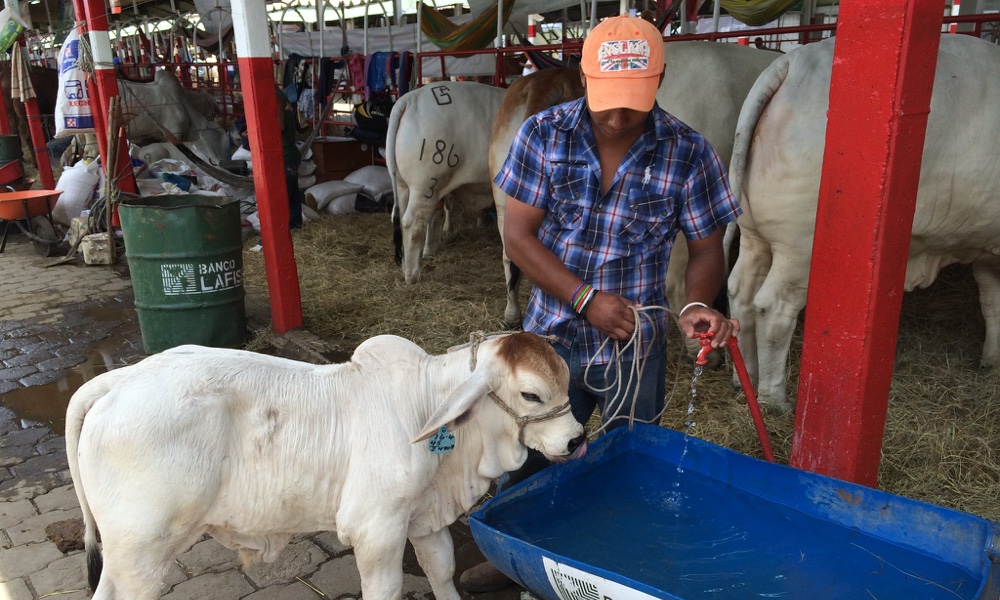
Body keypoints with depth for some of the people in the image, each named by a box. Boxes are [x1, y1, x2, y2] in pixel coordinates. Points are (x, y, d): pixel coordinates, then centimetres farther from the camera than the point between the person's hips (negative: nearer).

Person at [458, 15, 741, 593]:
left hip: (636, 350, 0)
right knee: (524, 463, 17)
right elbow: (518, 235, -9)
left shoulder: (688, 153, -11)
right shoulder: (544, 134, -9)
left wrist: (696, 305, -23)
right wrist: (586, 299, -19)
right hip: (551, 335, 1)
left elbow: (707, 248, -2)